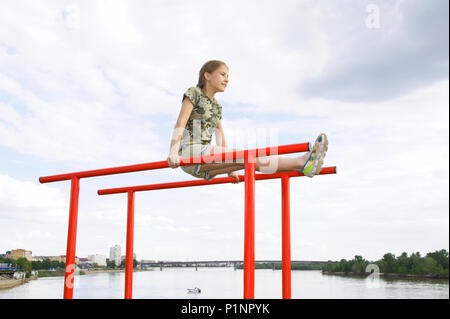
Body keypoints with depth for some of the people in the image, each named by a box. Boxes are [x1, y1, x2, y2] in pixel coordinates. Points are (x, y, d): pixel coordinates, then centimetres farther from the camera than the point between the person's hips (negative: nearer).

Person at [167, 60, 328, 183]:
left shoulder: (216, 106, 21)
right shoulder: (193, 93, 0)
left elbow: (220, 136, 23)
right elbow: (180, 124, -13)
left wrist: (229, 169, 23)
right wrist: (173, 152, -27)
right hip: (191, 152, -7)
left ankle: (303, 164, -27)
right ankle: (301, 163, -32)